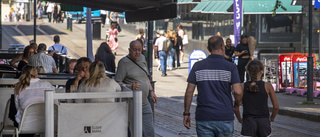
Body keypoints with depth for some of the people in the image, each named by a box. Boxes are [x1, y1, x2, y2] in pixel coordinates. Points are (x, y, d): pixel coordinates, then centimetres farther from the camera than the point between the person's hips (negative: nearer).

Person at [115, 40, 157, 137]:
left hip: (145, 104, 7)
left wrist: (151, 91, 15)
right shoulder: (124, 62, -9)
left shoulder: (142, 58, 13)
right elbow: (117, 83, -14)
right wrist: (130, 87, -29)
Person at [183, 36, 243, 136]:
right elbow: (238, 92, -10)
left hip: (203, 118, 1)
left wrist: (186, 113, 9)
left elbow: (189, 91, 2)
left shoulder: (198, 66, 3)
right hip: (225, 117, -1)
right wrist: (237, 102, 12)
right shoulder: (230, 67, -3)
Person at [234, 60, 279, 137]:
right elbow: (276, 107, 1)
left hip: (248, 122, 0)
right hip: (264, 122, 1)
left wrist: (240, 120, 18)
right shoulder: (267, 86, 0)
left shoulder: (242, 87, 1)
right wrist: (272, 118, 18)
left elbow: (236, 108, 1)